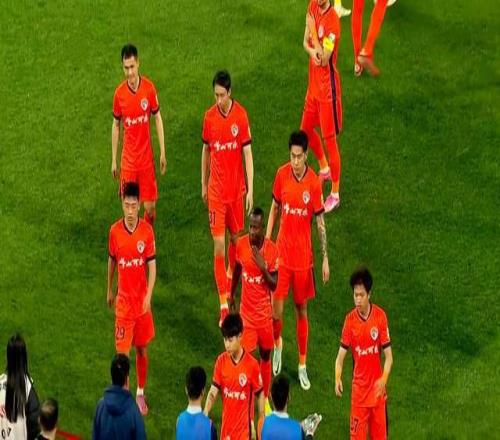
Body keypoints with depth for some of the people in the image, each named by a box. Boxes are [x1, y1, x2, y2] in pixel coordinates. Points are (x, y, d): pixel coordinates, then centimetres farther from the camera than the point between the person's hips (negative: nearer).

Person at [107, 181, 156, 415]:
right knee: (122, 351, -3)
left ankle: (141, 394, 28)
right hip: (123, 300, 0)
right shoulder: (115, 231, -7)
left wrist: (148, 297, -15)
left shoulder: (147, 230, -9)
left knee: (142, 349, 12)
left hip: (142, 300, 0)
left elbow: (152, 265, -6)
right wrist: (109, 290, 16)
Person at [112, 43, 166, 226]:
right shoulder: (119, 93, -7)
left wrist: (163, 153, 1)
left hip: (146, 157, 0)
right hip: (128, 158, 0)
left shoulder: (149, 88, -8)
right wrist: (114, 161, 7)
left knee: (150, 206, 4)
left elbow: (157, 118, 3)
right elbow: (116, 125, 4)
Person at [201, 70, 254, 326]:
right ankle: (223, 304, -6)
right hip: (216, 190, 0)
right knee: (218, 244, -5)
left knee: (235, 237, 14)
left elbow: (248, 153, -7)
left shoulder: (241, 116, -9)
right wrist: (204, 185, 13)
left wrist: (250, 190, -11)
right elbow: (206, 151, 8)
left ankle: (232, 273, 45)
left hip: (236, 188, 0)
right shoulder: (209, 117, -4)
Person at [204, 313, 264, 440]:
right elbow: (213, 392, -5)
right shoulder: (221, 361, -5)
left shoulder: (252, 364, -16)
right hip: (226, 426, 4)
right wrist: (204, 414, -22)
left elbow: (260, 395, -5)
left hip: (244, 427, -4)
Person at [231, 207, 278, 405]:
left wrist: (263, 268, -28)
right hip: (246, 312, 0)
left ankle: (265, 398, 28)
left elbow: (274, 285, -10)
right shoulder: (241, 244, -10)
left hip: (264, 312, 0)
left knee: (265, 355, 13)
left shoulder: (272, 250, -14)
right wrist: (231, 296, 19)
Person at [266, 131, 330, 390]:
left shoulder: (314, 182, -10)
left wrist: (325, 258, -3)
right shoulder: (282, 175, -6)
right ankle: (277, 344, 29)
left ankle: (302, 364, 22)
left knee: (301, 308, 9)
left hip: (304, 255, -1)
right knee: (276, 308, -3)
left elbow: (320, 221, -3)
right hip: (282, 251, 1)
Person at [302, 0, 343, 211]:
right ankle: (324, 168, 47)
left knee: (330, 139, -1)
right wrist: (311, 51, -14)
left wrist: (313, 30, -23)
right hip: (314, 83, 8)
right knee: (306, 129, 23)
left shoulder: (333, 21, -24)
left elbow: (324, 58, -26)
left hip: (328, 88, -8)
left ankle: (335, 194, 9)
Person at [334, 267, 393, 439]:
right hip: (359, 388, 0)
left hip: (377, 388, 0)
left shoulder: (380, 316, -9)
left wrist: (383, 379, -23)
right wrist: (337, 379, -25)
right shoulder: (350, 320, -8)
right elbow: (341, 356, -6)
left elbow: (388, 356, -6)